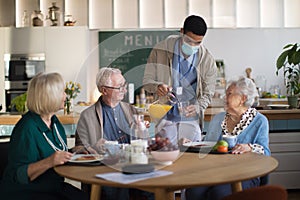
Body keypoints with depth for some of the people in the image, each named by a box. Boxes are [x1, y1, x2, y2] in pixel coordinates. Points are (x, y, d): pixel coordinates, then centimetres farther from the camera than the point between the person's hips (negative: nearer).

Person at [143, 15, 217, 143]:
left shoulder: (207, 60, -3)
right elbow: (147, 81, -1)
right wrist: (157, 87, -24)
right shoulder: (161, 50, -5)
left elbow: (207, 94, 4)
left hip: (190, 121, 1)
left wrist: (197, 107, -17)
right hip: (163, 118, 0)